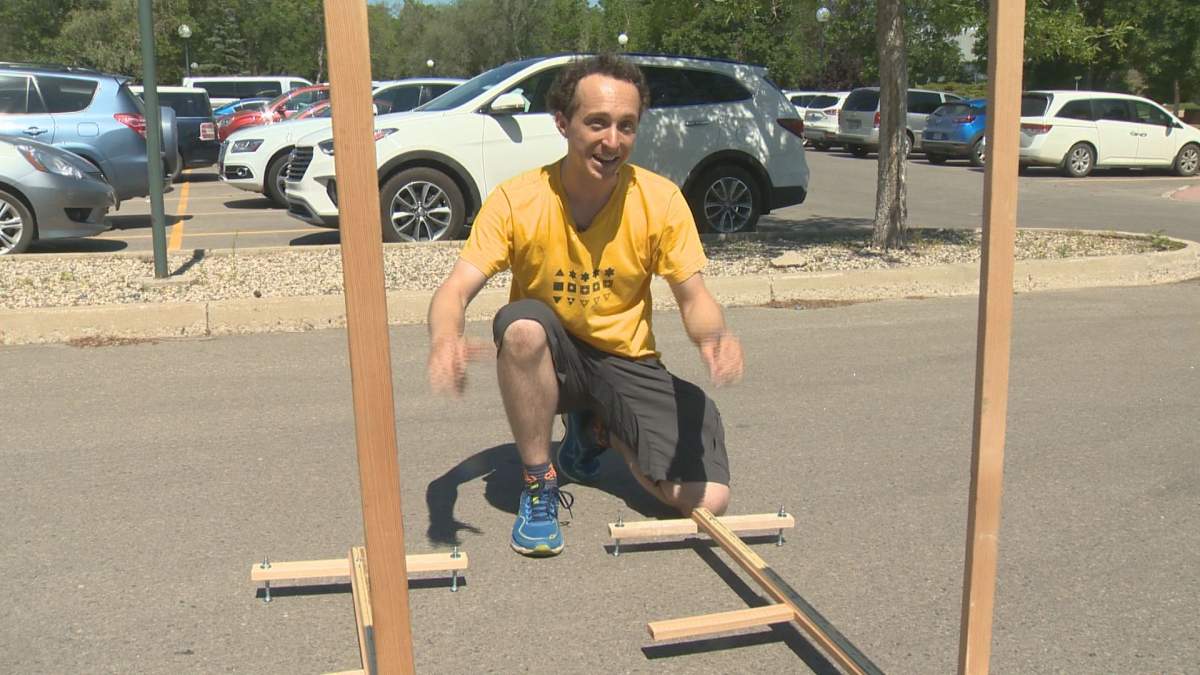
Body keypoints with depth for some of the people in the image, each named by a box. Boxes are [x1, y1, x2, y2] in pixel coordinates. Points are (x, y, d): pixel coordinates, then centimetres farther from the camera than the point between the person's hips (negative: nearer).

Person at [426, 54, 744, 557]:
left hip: (627, 362, 2)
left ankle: (595, 428, 16)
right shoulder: (516, 200, -16)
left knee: (708, 500, -14)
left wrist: (714, 336, -35)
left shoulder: (660, 199, -13)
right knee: (522, 325, -38)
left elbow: (693, 295, -10)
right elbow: (456, 289, -22)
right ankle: (539, 487, -16)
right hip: (549, 360, -1)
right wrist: (445, 340, -47)